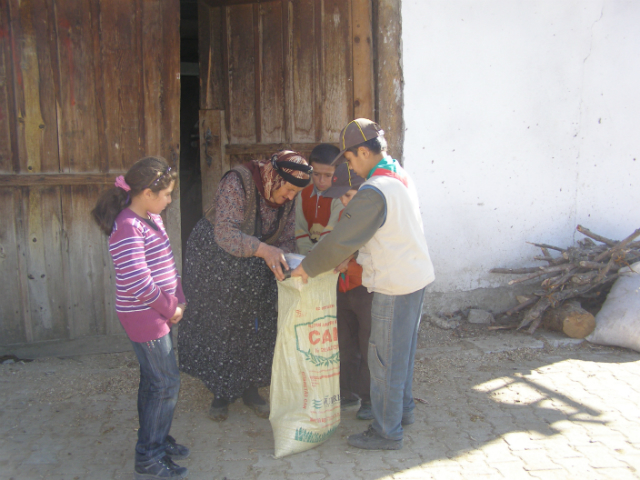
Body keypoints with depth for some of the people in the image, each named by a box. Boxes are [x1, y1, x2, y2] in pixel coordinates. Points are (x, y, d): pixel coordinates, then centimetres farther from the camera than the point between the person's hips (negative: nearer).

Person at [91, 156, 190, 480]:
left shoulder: (152, 219, 8)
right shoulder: (127, 228, -22)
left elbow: (166, 263, 15)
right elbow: (138, 283, -27)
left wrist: (178, 298, 5)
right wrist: (171, 308, -14)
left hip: (158, 313, 9)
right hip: (144, 316, -9)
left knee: (153, 381, 19)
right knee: (166, 384, -1)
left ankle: (156, 440, 35)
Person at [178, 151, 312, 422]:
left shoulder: (287, 199, -9)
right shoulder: (237, 183, -28)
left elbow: (286, 239, -4)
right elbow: (225, 233, -36)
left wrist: (282, 261, -26)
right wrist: (263, 249, -50)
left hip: (254, 267, 5)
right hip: (216, 260, -5)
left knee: (256, 328, 6)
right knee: (218, 327, 5)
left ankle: (250, 390, 25)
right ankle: (221, 394, 22)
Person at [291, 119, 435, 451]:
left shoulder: (374, 191, -22)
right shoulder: (401, 176, 8)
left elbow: (341, 241, -22)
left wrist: (307, 267, -9)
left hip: (395, 286, -9)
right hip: (417, 276, 10)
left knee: (385, 360, 3)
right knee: (402, 352, 22)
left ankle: (387, 432, 15)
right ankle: (402, 410, 38)